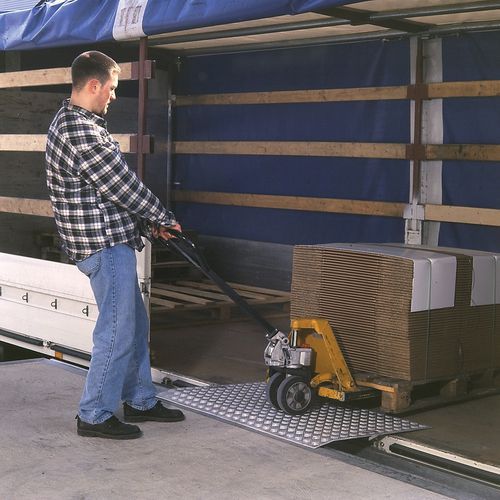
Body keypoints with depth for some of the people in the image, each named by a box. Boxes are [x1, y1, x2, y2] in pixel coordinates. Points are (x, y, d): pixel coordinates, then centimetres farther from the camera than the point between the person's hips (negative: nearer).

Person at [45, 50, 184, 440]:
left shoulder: (70, 122, 15)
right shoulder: (82, 131, -20)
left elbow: (114, 184, 18)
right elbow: (122, 185, -17)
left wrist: (150, 220, 17)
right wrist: (164, 218, -3)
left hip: (111, 240, 11)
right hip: (105, 245, -11)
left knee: (135, 323, 17)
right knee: (117, 330, -4)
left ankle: (140, 400, 28)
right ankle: (95, 415, 6)